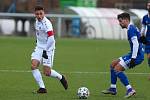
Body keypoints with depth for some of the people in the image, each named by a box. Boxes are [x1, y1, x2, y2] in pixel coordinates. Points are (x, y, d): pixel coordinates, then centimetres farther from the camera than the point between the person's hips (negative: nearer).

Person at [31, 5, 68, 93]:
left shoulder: (47, 23, -21)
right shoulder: (37, 21, 5)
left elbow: (51, 39, -27)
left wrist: (45, 51, -25)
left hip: (48, 49, -7)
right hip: (39, 47, 7)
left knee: (47, 72, -7)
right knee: (34, 66, -13)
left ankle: (60, 77, 23)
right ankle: (42, 87, -8)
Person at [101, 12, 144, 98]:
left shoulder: (131, 29, -15)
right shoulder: (132, 28, 18)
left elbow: (136, 44, -24)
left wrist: (133, 59, -26)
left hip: (137, 55, -10)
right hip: (134, 55, 10)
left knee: (117, 69, -15)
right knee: (113, 64, 14)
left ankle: (130, 90, -17)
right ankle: (113, 89, 18)